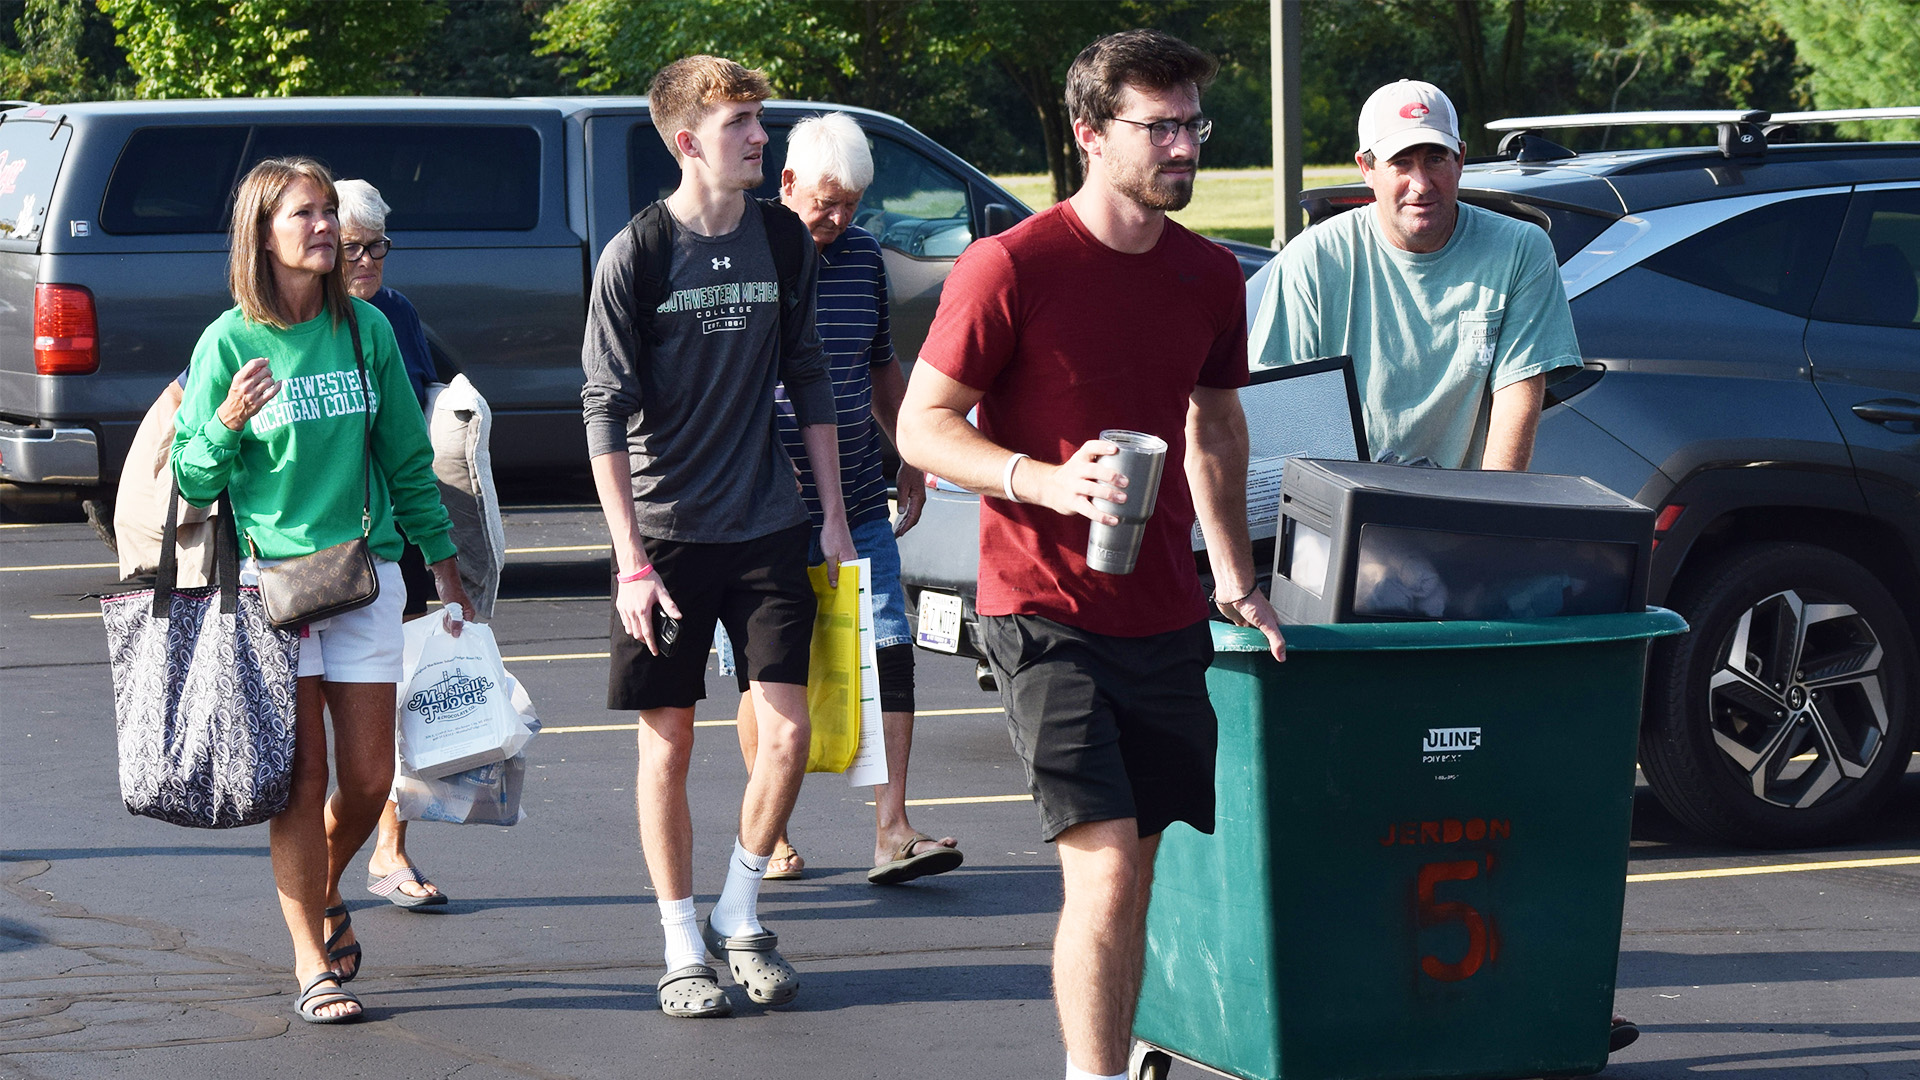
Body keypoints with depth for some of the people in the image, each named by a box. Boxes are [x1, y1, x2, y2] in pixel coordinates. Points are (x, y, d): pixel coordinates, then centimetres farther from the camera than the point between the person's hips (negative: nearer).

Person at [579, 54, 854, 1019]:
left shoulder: (782, 240, 4)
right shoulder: (637, 254, -9)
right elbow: (604, 411, -9)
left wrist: (832, 512, 10)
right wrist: (631, 561, -14)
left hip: (767, 524, 3)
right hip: (665, 532, -3)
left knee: (786, 732, -3)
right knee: (668, 745, 2)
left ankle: (740, 916, 16)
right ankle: (682, 949, 12)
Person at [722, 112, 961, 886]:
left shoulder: (863, 255, 10)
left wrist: (910, 456, 21)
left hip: (857, 509, 4)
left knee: (887, 656, -5)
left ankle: (891, 831, -4)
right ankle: (772, 838, 16)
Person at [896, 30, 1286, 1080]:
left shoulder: (1210, 276, 8)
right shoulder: (1009, 267, -11)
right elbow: (922, 425, -8)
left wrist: (1234, 577, 21)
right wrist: (1048, 480, -23)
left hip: (1163, 617, 6)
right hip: (1045, 613, -6)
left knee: (1133, 873, 11)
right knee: (1104, 869, -14)